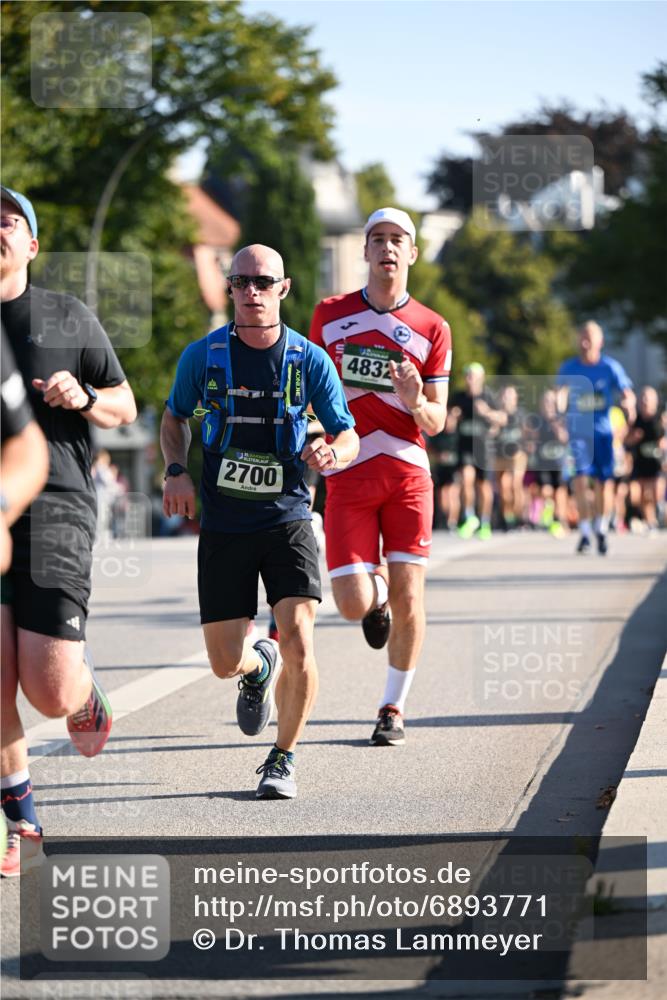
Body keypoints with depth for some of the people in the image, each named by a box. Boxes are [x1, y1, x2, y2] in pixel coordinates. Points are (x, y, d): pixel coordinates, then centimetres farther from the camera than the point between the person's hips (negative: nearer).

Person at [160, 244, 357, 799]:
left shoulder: (310, 360, -3)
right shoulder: (203, 356, -1)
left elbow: (349, 437, 3)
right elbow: (174, 419, 16)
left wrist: (330, 453, -20)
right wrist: (177, 471, -3)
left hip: (287, 519, -1)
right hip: (223, 524, 1)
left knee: (298, 641, -18)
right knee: (225, 662, 1)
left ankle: (283, 758, 4)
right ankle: (260, 666, 41)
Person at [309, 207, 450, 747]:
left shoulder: (433, 329, 4)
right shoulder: (329, 315, 7)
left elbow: (436, 422, 4)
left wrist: (416, 403, -18)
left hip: (408, 474, 0)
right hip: (347, 476, 0)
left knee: (408, 596, -4)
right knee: (353, 605, -10)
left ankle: (394, 708, 13)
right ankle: (375, 587, 28)